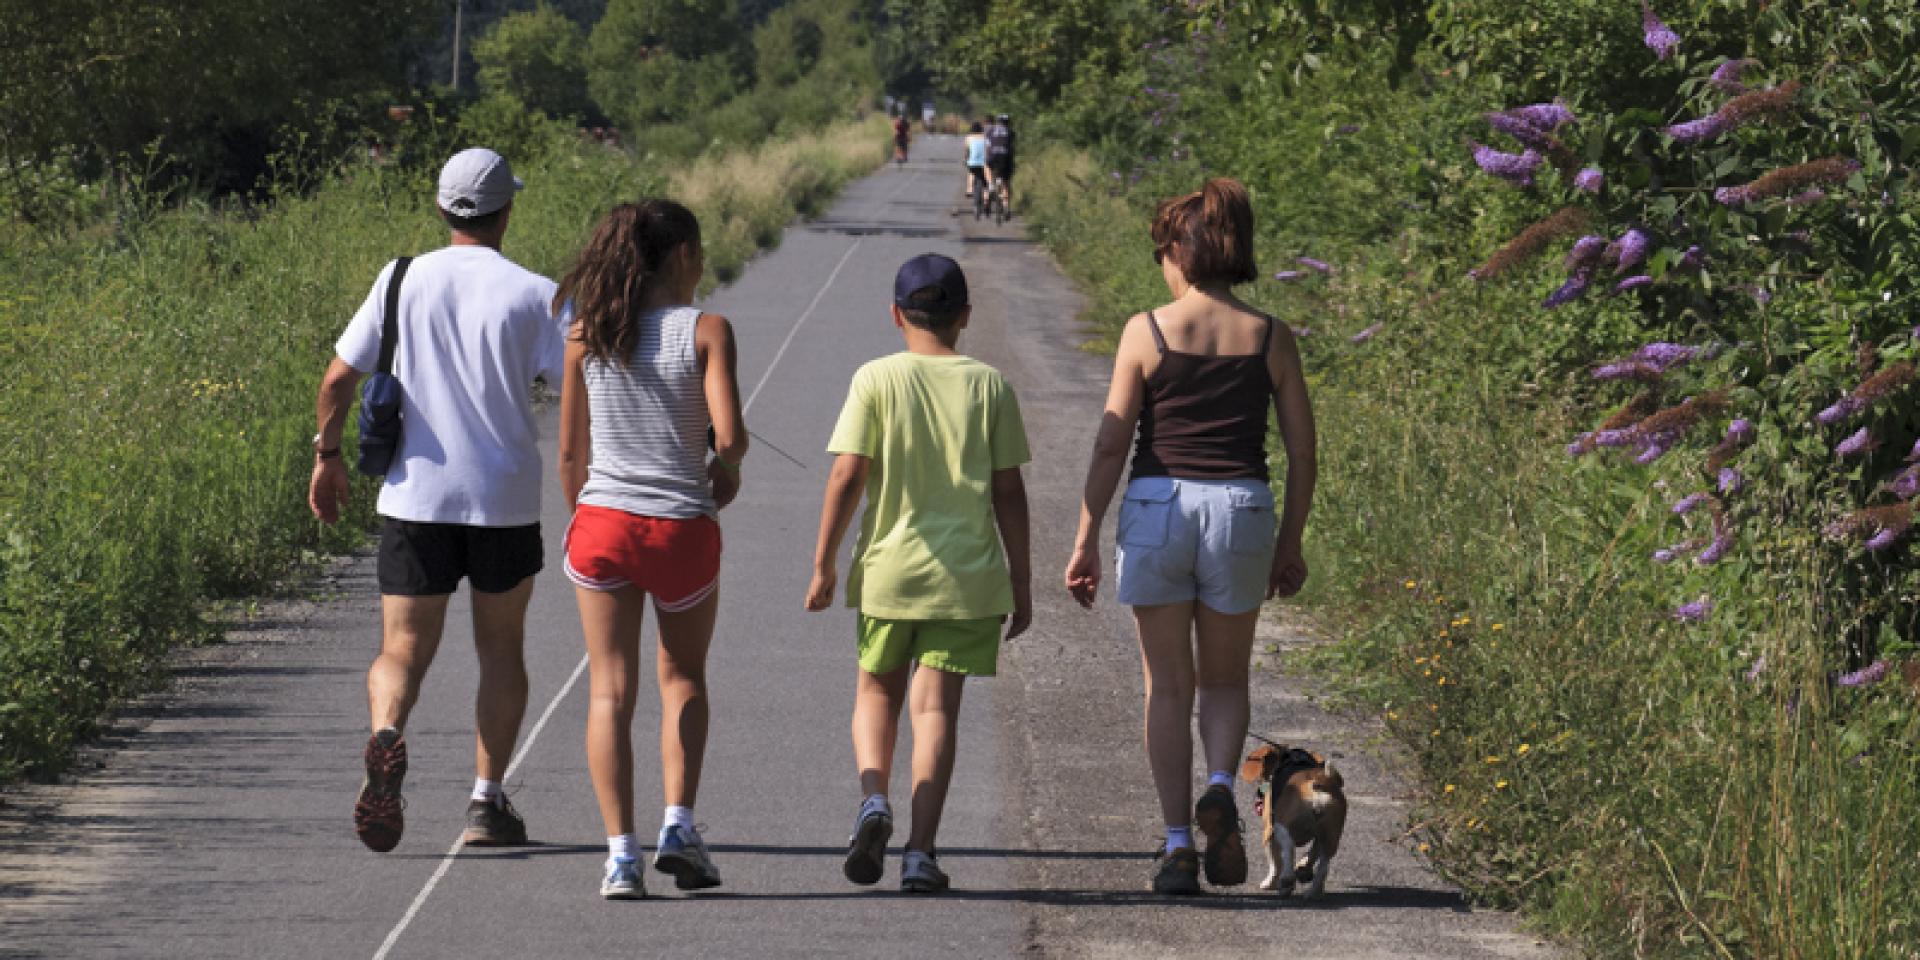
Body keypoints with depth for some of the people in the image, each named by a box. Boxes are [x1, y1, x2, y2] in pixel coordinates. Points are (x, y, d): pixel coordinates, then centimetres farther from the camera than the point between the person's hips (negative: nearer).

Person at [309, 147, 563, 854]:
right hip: (506, 502, -1)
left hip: (415, 497, 1)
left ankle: (386, 737, -29)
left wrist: (328, 455, 14)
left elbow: (339, 376, 1)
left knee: (403, 650, 3)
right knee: (500, 647, 17)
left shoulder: (401, 283, 1)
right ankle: (487, 802, 15)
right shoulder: (533, 295, -4)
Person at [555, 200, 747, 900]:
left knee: (611, 692, 6)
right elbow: (729, 435, -15)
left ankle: (620, 855, -3)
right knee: (682, 678, 20)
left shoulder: (585, 336, 2)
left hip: (602, 525, 2)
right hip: (682, 527, -1)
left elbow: (570, 455, 6)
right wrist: (726, 469, 8)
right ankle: (679, 824, 6)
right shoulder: (706, 331, -7)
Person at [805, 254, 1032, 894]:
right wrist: (1019, 582, 9)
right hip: (966, 576, 1)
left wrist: (824, 564, 0)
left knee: (877, 690, 18)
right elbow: (1009, 491, 2)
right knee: (936, 705, 2)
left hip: (888, 568, 0)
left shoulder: (876, 380, -3)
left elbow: (847, 475, -8)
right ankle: (921, 852, -4)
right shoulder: (989, 385, 1)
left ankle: (873, 797, -7)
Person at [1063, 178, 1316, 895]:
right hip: (1241, 512, 1)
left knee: (1168, 686, 10)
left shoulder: (1147, 331, -4)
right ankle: (1219, 790, -10)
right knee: (1225, 680, 18)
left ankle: (1178, 846, 3)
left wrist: (1085, 540, 1)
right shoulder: (1270, 338, 2)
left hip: (1156, 510, -1)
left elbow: (1111, 444, -5)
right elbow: (1302, 452, 4)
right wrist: (1290, 543, 15)